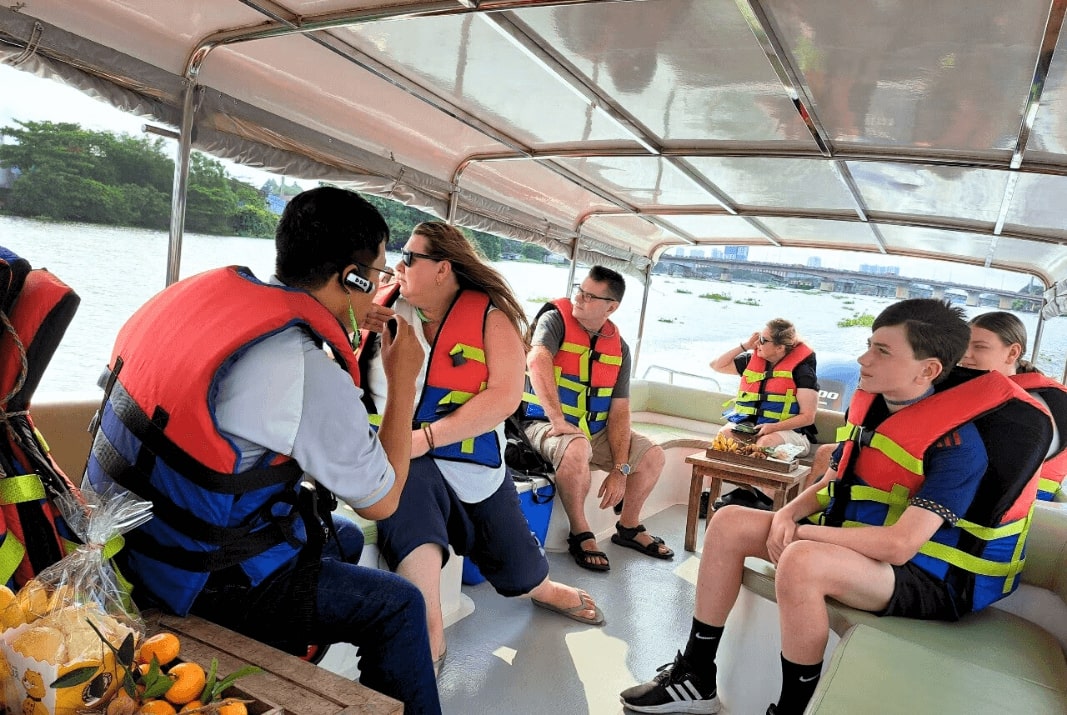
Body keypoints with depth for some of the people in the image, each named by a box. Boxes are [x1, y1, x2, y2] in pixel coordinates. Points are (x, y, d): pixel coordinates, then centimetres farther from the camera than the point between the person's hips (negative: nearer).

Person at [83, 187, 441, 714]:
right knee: (399, 606, 5)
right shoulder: (311, 373, -28)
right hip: (194, 583, -8)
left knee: (343, 537, 26)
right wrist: (403, 380, -4)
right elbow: (381, 502, -12)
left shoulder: (214, 287, -5)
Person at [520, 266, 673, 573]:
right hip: (546, 424, -6)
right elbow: (537, 362, -31)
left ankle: (628, 527, 24)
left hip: (595, 429, 6)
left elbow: (619, 410, -2)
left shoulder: (619, 348, 2)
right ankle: (580, 534, -12)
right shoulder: (556, 319, -12)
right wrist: (558, 420, -38)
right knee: (577, 450, -36)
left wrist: (620, 469, -10)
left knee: (653, 457, 0)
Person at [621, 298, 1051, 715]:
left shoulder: (956, 442, -22)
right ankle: (696, 677, 3)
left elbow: (900, 544, -29)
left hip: (925, 576, -8)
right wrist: (788, 514, -7)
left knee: (802, 561, -38)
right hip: (849, 538, 8)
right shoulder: (872, 406, 2)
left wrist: (803, 533, -20)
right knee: (728, 524, -3)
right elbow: (836, 482, 13)